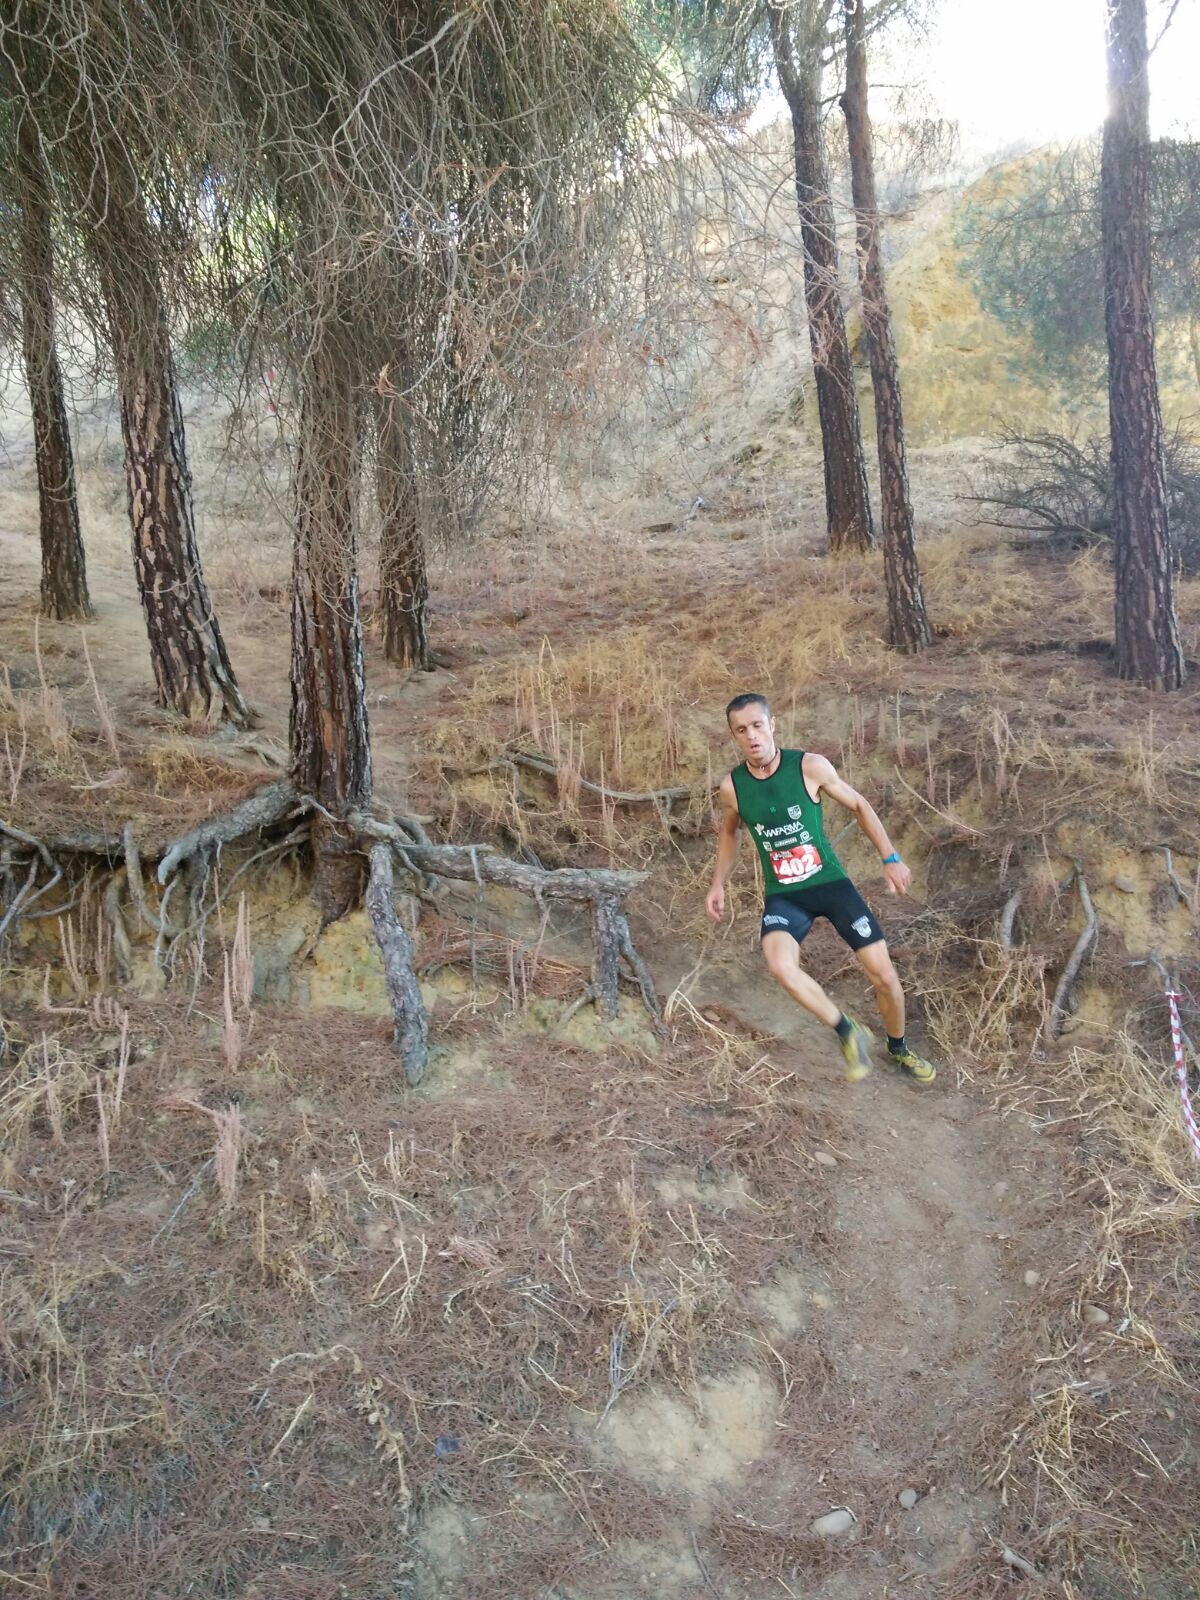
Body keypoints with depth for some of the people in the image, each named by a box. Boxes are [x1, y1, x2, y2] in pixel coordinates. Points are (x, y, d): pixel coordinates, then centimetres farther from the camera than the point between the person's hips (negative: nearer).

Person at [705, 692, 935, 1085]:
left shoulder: (810, 766, -14)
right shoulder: (732, 787, -9)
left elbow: (858, 806, 2)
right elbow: (729, 832, 14)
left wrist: (890, 858, 0)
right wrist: (718, 884, 9)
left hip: (831, 882, 0)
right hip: (783, 895, 0)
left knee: (884, 974, 1)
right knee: (780, 966, -31)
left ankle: (899, 1050, 32)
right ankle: (848, 1032, -7)